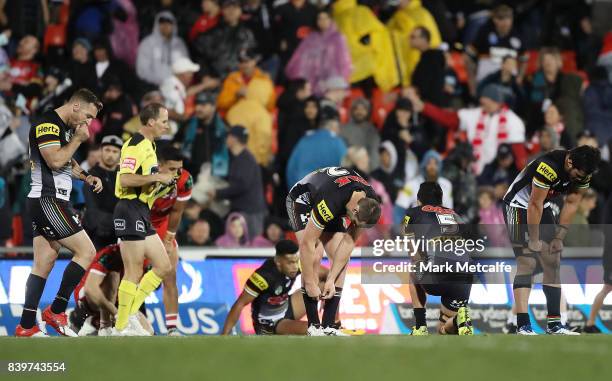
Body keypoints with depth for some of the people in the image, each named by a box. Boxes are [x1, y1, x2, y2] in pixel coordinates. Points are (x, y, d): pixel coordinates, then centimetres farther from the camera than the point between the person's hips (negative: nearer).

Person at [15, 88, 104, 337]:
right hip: (49, 201, -10)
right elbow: (55, 160, -24)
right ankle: (56, 311, -6)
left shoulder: (65, 128, 18)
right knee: (87, 251, -10)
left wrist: (87, 177, 15)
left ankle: (26, 326, 5)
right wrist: (78, 139, -12)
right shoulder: (47, 124, -13)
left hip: (44, 204, 10)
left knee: (43, 264, 7)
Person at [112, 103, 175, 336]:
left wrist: (162, 187, 11)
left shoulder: (149, 146, 20)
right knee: (134, 273, -8)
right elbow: (126, 179, -25)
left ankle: (130, 314, 11)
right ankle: (121, 328, -3)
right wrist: (157, 177, -19)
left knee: (164, 266, 8)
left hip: (142, 214, 10)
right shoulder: (135, 145, -12)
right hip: (130, 212, -10)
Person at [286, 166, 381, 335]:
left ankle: (328, 326, -6)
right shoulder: (330, 202, -43)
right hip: (302, 200, -6)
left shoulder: (370, 203, -24)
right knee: (315, 256, -23)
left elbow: (349, 242, -16)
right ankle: (314, 326, -19)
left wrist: (331, 280, -20)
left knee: (341, 259, -7)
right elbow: (307, 243, -35)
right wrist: (310, 283, -28)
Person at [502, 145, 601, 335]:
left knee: (553, 264, 4)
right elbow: (535, 205, -26)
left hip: (543, 208, 8)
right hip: (518, 206, -8)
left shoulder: (582, 172, -10)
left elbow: (571, 204, -1)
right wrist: (534, 240, -17)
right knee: (527, 264, -16)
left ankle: (554, 324, 8)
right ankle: (523, 326, -21)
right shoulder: (549, 167, -34)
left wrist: (559, 237, -3)